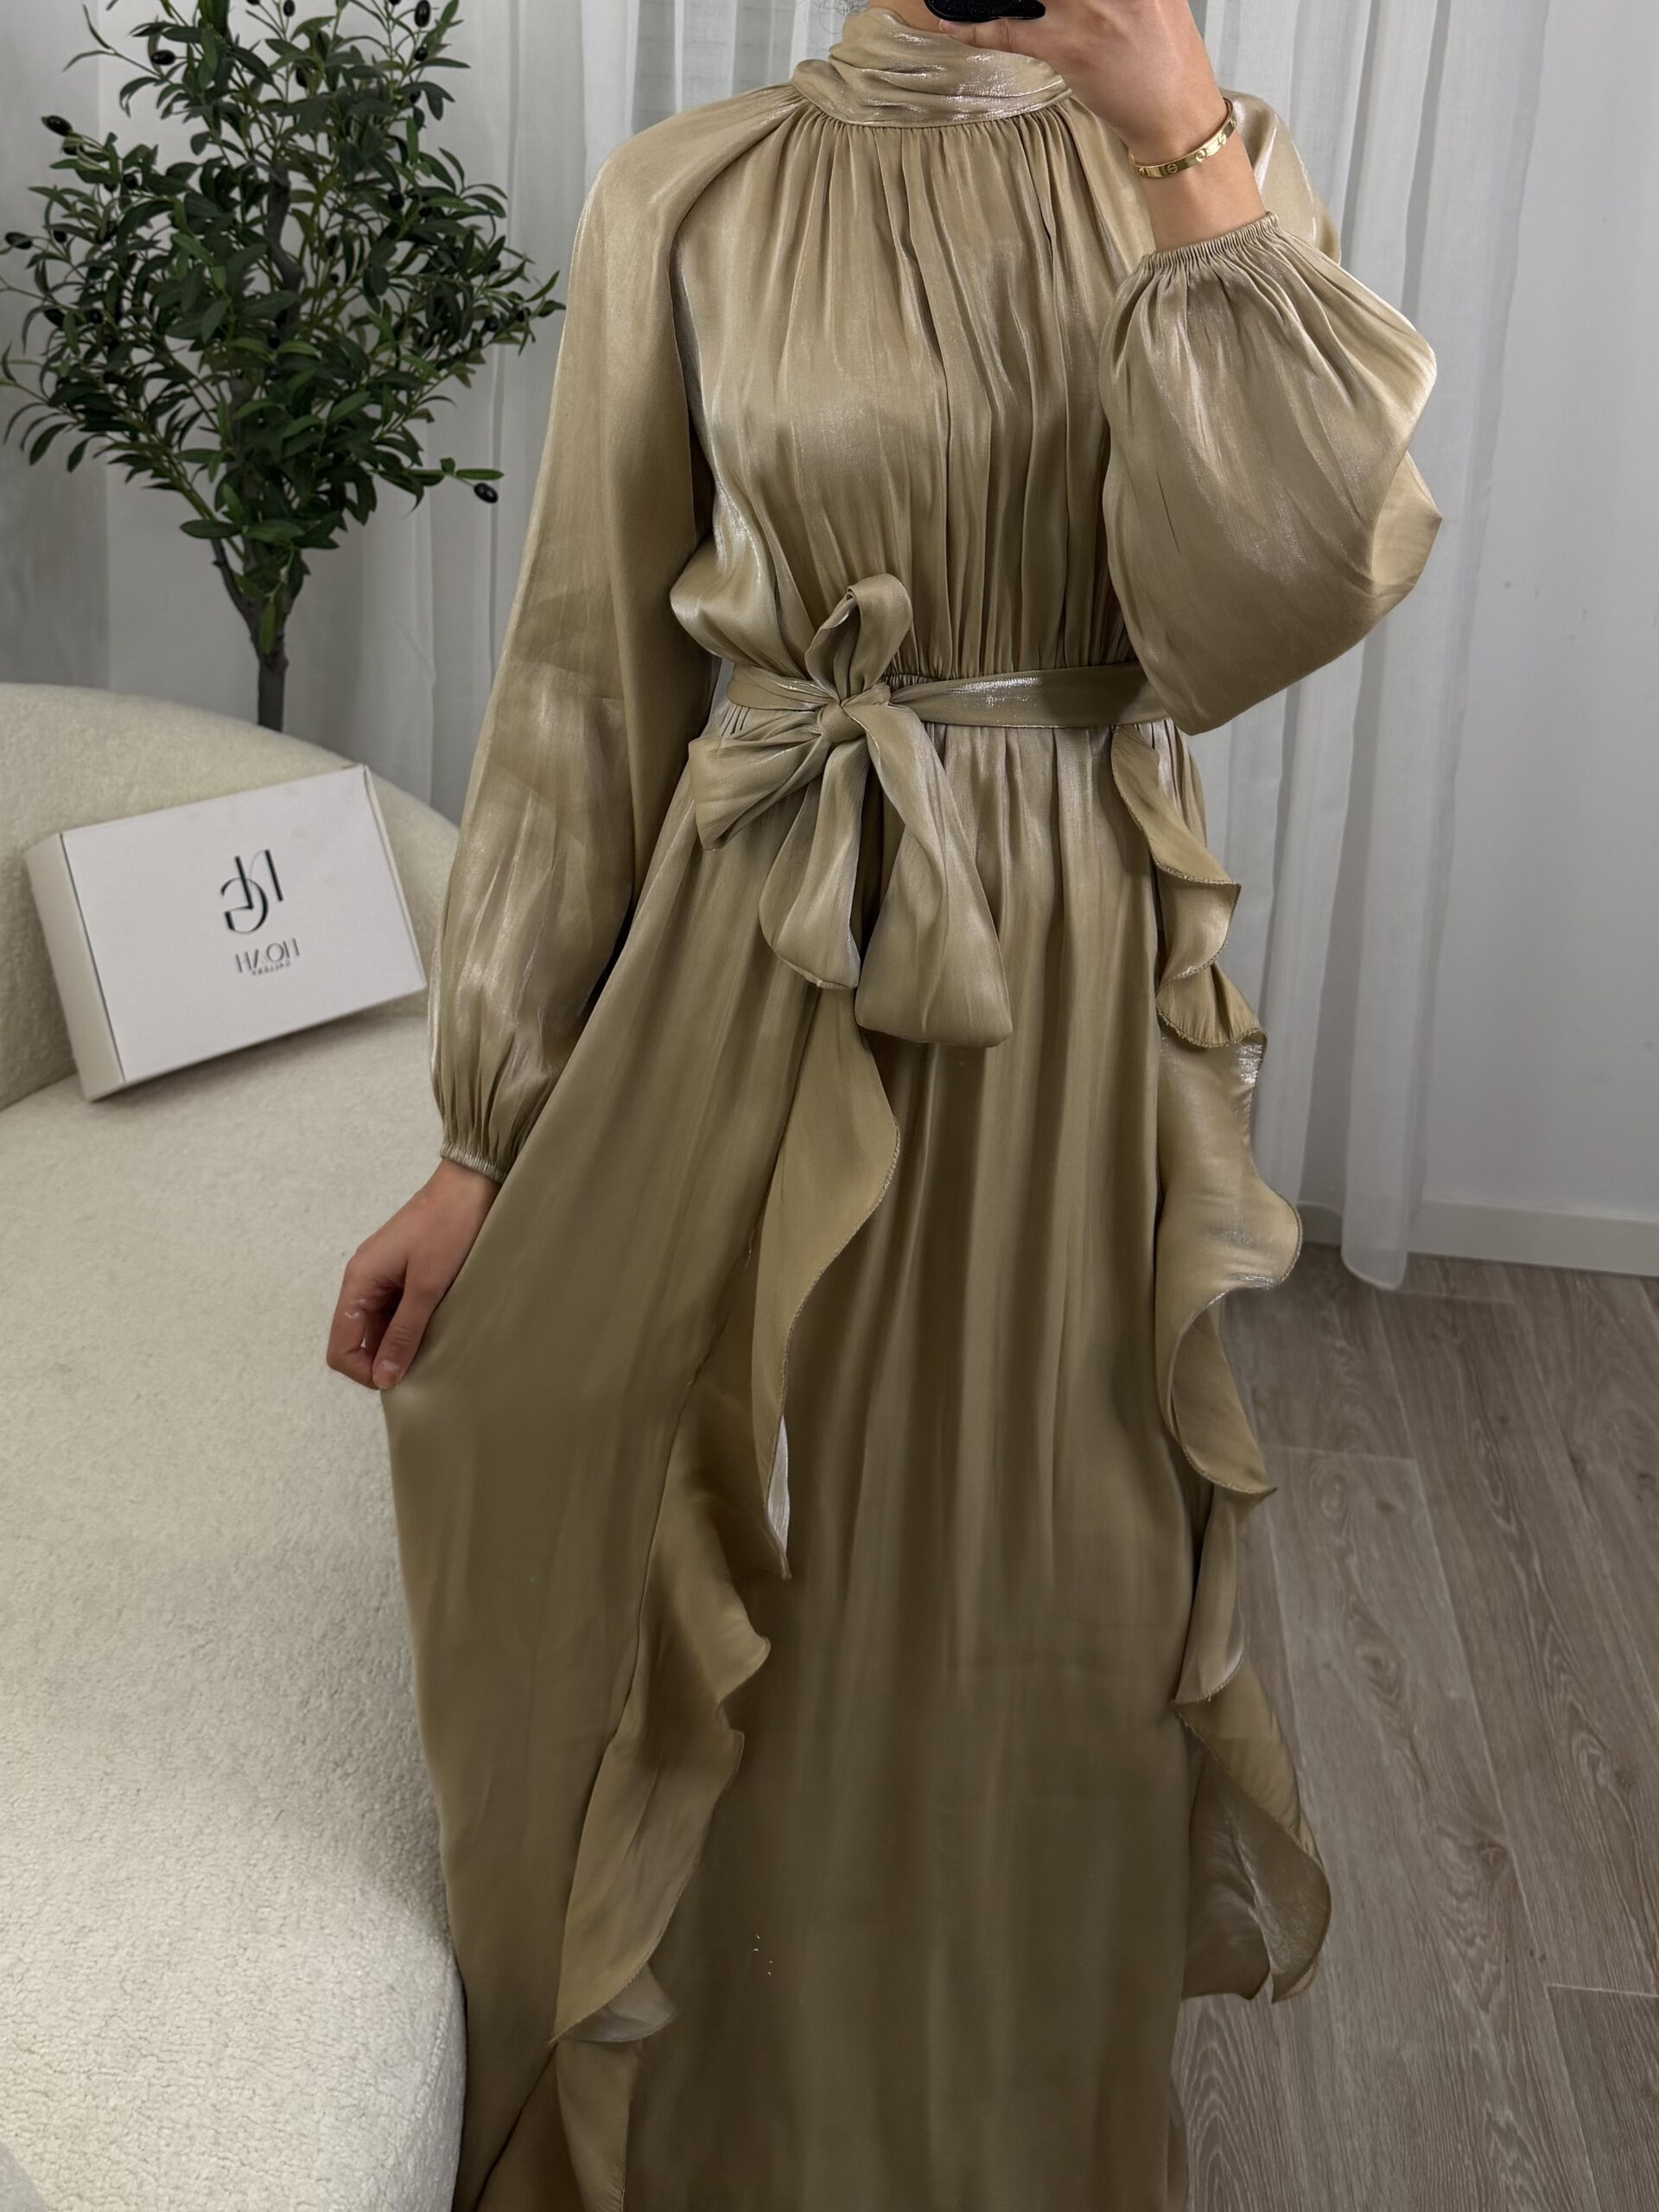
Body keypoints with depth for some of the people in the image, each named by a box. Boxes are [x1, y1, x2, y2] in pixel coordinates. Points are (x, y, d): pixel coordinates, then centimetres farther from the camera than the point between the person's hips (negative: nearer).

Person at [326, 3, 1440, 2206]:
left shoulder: (1214, 177, 3)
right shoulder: (689, 196, -1)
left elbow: (1276, 595, -14)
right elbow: (586, 691, -1)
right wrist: (484, 1138, -2)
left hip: (1082, 1024, 1)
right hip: (754, 1000, -1)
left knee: (1039, 1642, 14)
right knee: (728, 1644, 12)